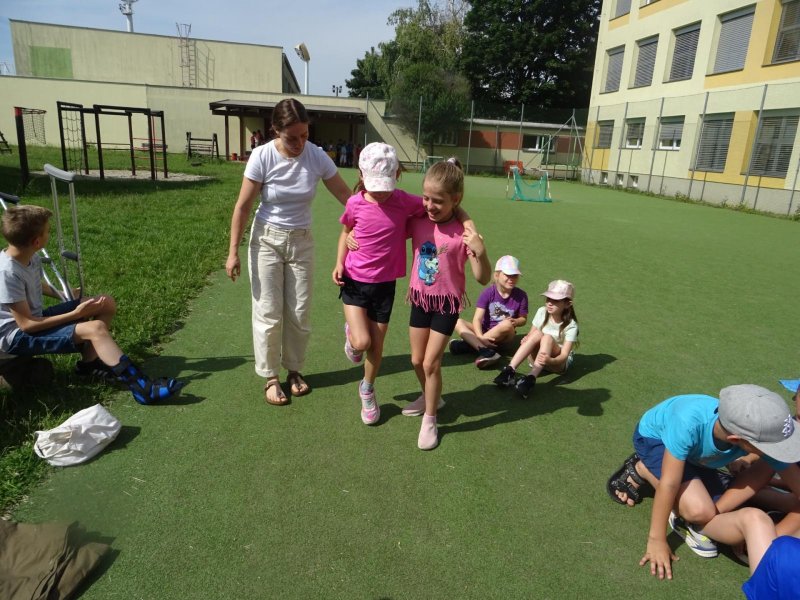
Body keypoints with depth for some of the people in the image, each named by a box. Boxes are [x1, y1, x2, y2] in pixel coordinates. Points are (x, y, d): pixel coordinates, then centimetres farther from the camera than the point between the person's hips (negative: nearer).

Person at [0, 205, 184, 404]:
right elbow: (26, 325, -25)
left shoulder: (31, 257, -1)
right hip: (16, 336, -9)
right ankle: (143, 388, -37)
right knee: (95, 328, -31)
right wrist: (75, 314, -23)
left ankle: (89, 363, 6)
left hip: (35, 319, 9)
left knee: (107, 304, 1)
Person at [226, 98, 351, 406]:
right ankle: (271, 377, 20)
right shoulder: (262, 157, -17)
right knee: (268, 313, 3)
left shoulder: (317, 156, -12)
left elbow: (345, 194, -6)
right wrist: (233, 251, -11)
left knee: (299, 312, 8)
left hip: (301, 241, 2)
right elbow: (243, 206, -11)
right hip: (267, 240, -2)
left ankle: (294, 370, 28)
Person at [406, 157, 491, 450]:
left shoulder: (464, 233, -20)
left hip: (447, 303, -5)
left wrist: (480, 252, -37)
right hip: (420, 298, 5)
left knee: (431, 362, -3)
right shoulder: (417, 221, -8)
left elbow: (483, 279, -19)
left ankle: (429, 420, 17)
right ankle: (429, 396, 45)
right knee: (416, 360, 16)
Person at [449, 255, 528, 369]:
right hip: (484, 330, 0)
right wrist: (480, 337, -34)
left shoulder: (521, 295, -6)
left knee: (507, 324, -35)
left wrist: (515, 322, -19)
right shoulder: (488, 293, -10)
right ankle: (485, 351, -44)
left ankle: (468, 344, -27)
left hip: (503, 336, 0)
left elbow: (523, 319, 6)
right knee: (458, 322, -24)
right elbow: (477, 319, -17)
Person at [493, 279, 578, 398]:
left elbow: (564, 355, -23)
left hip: (559, 362, -3)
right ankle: (510, 370, -39)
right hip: (537, 357, 3)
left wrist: (550, 360, -45)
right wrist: (526, 340, -25)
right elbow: (530, 335, 1)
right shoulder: (542, 312, -6)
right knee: (537, 334, -29)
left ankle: (531, 378, -48)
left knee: (548, 338, -33)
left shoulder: (571, 325, -16)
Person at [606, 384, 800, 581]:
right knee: (699, 510, -24)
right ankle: (642, 469, -3)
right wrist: (656, 540, -28)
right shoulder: (690, 423, -45)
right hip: (654, 436, -5)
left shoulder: (761, 430, -32)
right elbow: (669, 483, -36)